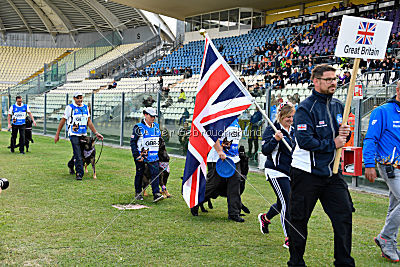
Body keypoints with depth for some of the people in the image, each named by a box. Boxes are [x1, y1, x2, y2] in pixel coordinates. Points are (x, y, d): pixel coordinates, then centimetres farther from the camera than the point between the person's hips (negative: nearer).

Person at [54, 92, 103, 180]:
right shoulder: (70, 107, -4)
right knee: (78, 154, -12)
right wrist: (57, 135, 1)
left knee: (78, 153, 13)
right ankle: (79, 173, -9)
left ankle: (70, 165, 40)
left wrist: (96, 133, 10)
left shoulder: (86, 107, 11)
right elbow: (62, 121, 0)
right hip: (74, 134, -5)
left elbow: (89, 122, 16)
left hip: (83, 134, 5)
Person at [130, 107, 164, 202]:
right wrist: (137, 155, -14)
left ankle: (156, 194, -12)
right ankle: (138, 193, 23)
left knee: (155, 173, -9)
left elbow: (160, 140, 22)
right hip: (141, 155, -4)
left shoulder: (156, 127, 11)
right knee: (139, 174, 8)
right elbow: (133, 142, -7)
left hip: (154, 155, 4)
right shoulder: (138, 127, -6)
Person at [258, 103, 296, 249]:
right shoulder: (271, 130, -8)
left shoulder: (293, 131, 14)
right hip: (276, 172, -7)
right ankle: (288, 239, -6)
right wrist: (275, 139, -29)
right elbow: (265, 150, -14)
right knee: (287, 203, -13)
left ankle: (265, 217, 45)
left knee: (282, 203, 15)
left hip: (289, 171, 8)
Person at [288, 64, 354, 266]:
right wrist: (332, 144, -15)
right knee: (299, 219, 5)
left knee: (344, 215, 3)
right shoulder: (306, 108, -12)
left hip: (332, 173, 6)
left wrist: (345, 133, -2)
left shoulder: (338, 106, 10)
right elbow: (304, 140, -22)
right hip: (307, 174, -6)